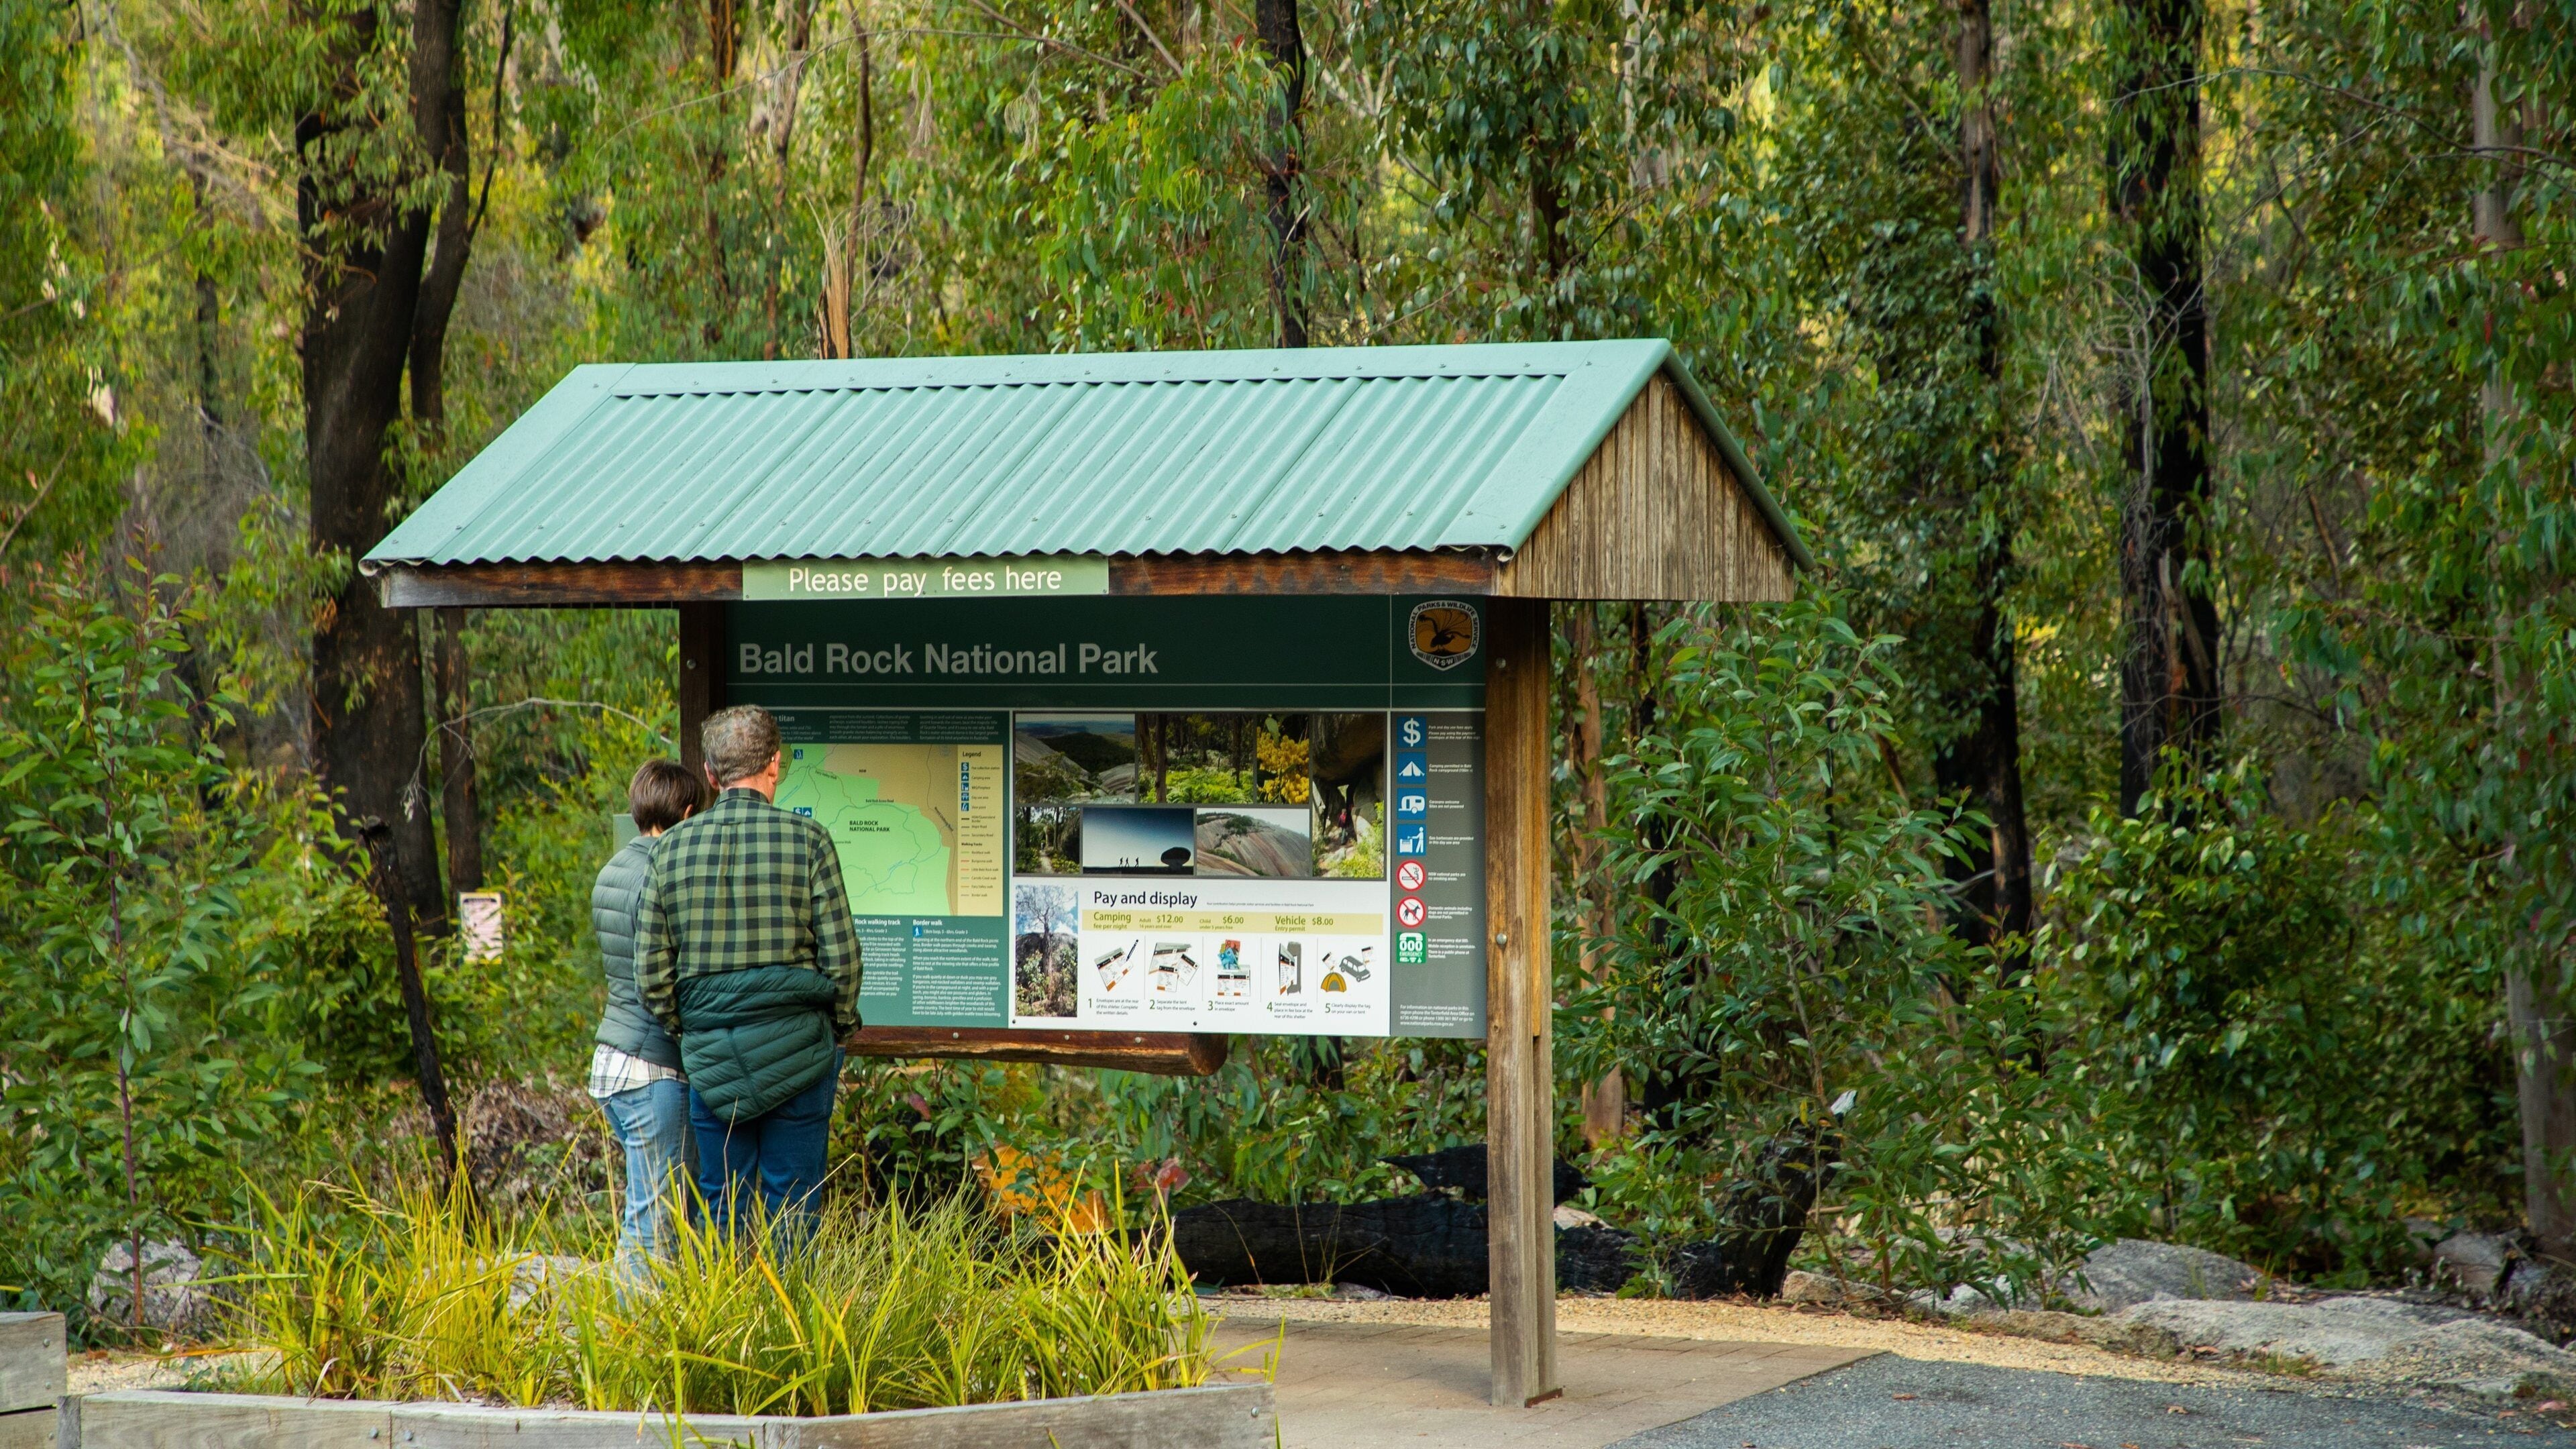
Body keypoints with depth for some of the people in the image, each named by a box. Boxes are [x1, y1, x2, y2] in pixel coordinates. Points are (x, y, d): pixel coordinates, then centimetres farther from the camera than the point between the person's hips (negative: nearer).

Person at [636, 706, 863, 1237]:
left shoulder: (672, 847, 3)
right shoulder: (806, 840, -6)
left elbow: (650, 969, 4)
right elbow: (841, 954, -7)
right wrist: (840, 1031, 9)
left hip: (710, 1052, 3)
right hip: (796, 1048, -3)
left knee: (722, 1208, 9)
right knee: (792, 1206, 2)